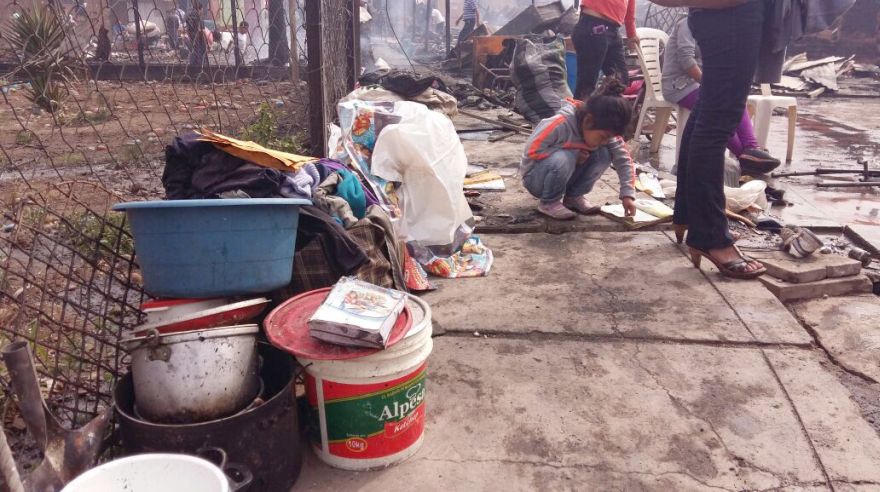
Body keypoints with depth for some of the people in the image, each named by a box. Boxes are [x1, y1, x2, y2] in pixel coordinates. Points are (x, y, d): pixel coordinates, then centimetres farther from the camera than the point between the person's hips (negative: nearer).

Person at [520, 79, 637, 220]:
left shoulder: (603, 131, -12)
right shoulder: (560, 124, -31)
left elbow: (623, 159, -10)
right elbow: (532, 151, -29)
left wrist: (627, 194, -20)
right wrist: (572, 154, -27)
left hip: (566, 176, 5)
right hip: (536, 177, -5)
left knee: (604, 155, -15)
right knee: (563, 159, -37)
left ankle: (574, 196, 1)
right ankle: (549, 202, -11)